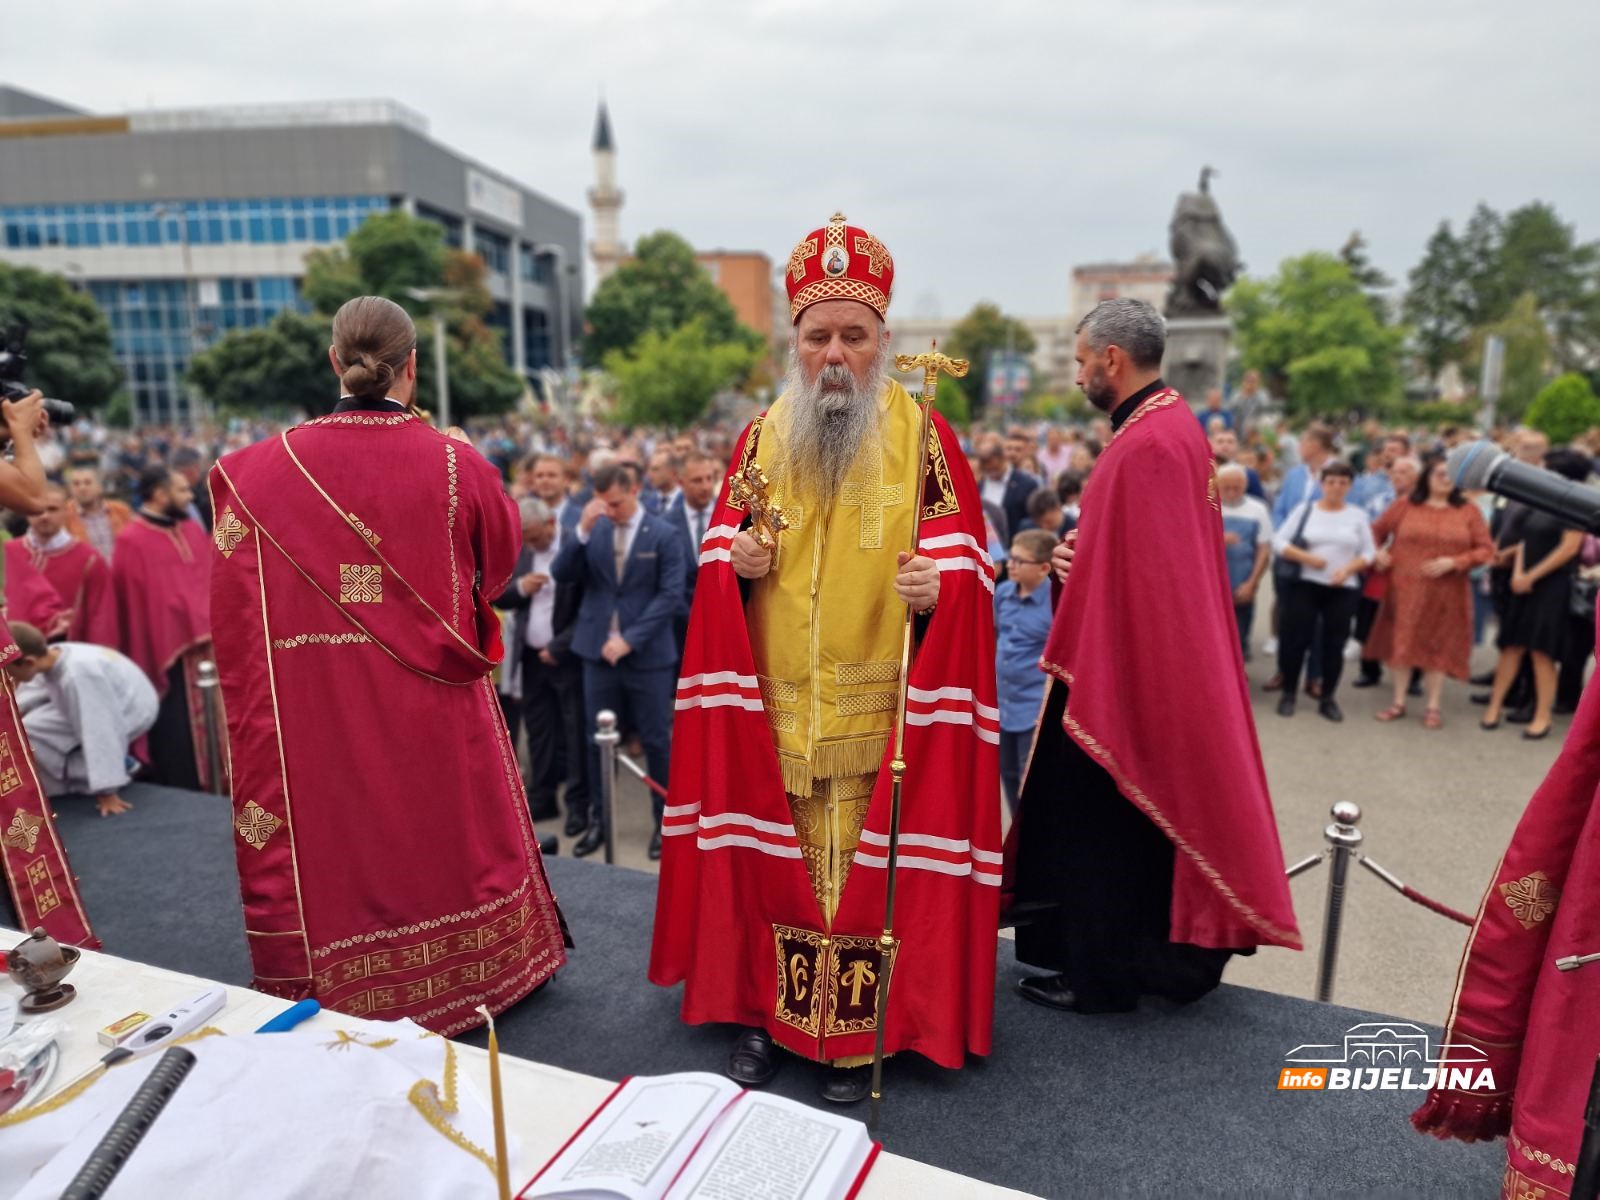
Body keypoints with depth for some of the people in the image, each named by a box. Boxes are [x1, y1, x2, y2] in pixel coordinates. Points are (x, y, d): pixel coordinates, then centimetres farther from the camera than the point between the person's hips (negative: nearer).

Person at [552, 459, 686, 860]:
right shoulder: (593, 530, 5)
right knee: (598, 739, 10)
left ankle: (665, 820, 20)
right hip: (598, 651, 3)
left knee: (656, 740, 6)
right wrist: (582, 531, -16)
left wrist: (630, 638, -17)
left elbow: (670, 595, -11)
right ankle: (599, 819, 25)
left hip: (648, 655, -3)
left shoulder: (665, 535, -6)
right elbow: (561, 575, -3)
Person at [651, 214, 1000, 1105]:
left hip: (882, 711, -2)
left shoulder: (925, 438, -2)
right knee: (771, 856, 10)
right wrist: (737, 565, -11)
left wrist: (935, 590, -25)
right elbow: (719, 569, 11)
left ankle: (858, 1033, 24)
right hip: (775, 705, 3)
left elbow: (962, 566, -3)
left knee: (869, 863, 4)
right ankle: (766, 1010, 30)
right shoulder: (760, 439, 7)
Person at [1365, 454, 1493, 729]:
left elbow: (1486, 549, -1)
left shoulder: (1468, 511, 2)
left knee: (1438, 646, 6)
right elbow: (1377, 530, 13)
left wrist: (1453, 563, -13)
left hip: (1445, 593, 0)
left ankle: (1433, 707, 16)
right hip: (1404, 590, 0)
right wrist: (1377, 553, -4)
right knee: (1401, 642, 5)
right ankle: (1399, 702, 17)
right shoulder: (1405, 506, 2)